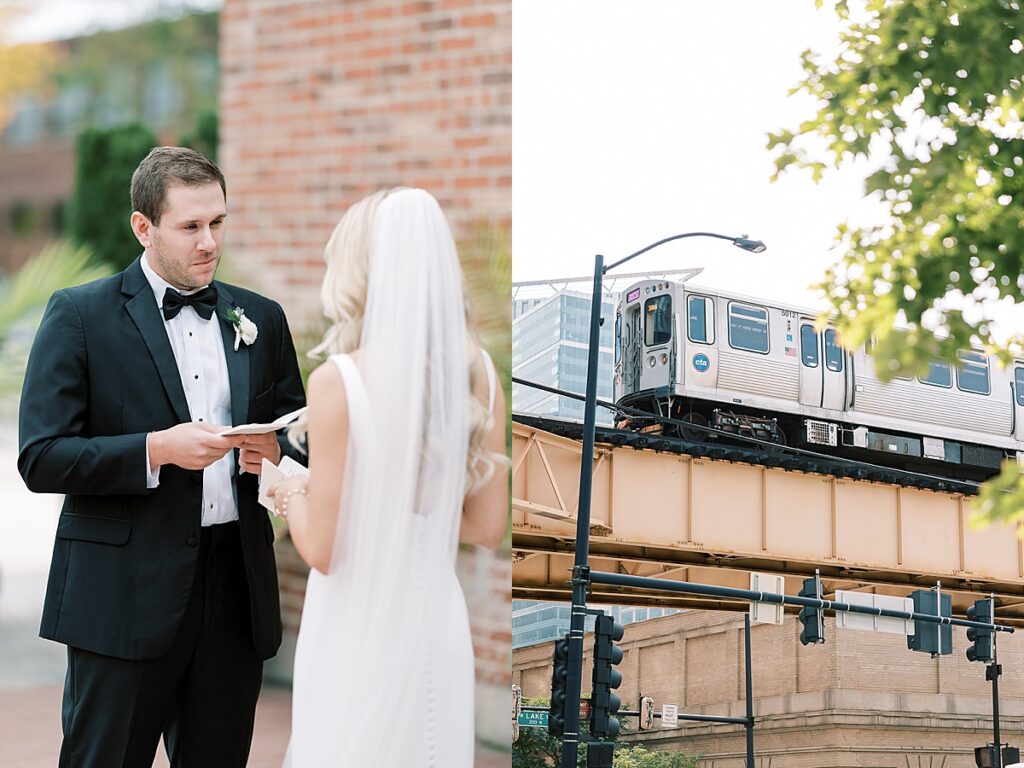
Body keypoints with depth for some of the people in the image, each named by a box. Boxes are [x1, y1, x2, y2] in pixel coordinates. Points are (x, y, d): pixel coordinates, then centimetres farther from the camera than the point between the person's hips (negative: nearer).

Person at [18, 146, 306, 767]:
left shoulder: (261, 319, 11)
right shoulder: (79, 316, -2)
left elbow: (301, 438, 17)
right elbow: (42, 459, -9)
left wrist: (275, 454, -6)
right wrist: (157, 449, -20)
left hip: (236, 593, 4)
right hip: (124, 598, -4)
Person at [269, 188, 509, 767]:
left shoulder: (338, 380, -17)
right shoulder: (478, 374, -3)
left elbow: (322, 550, -15)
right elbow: (488, 525, 4)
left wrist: (292, 495, 5)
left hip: (361, 628, -4)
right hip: (436, 622, 4)